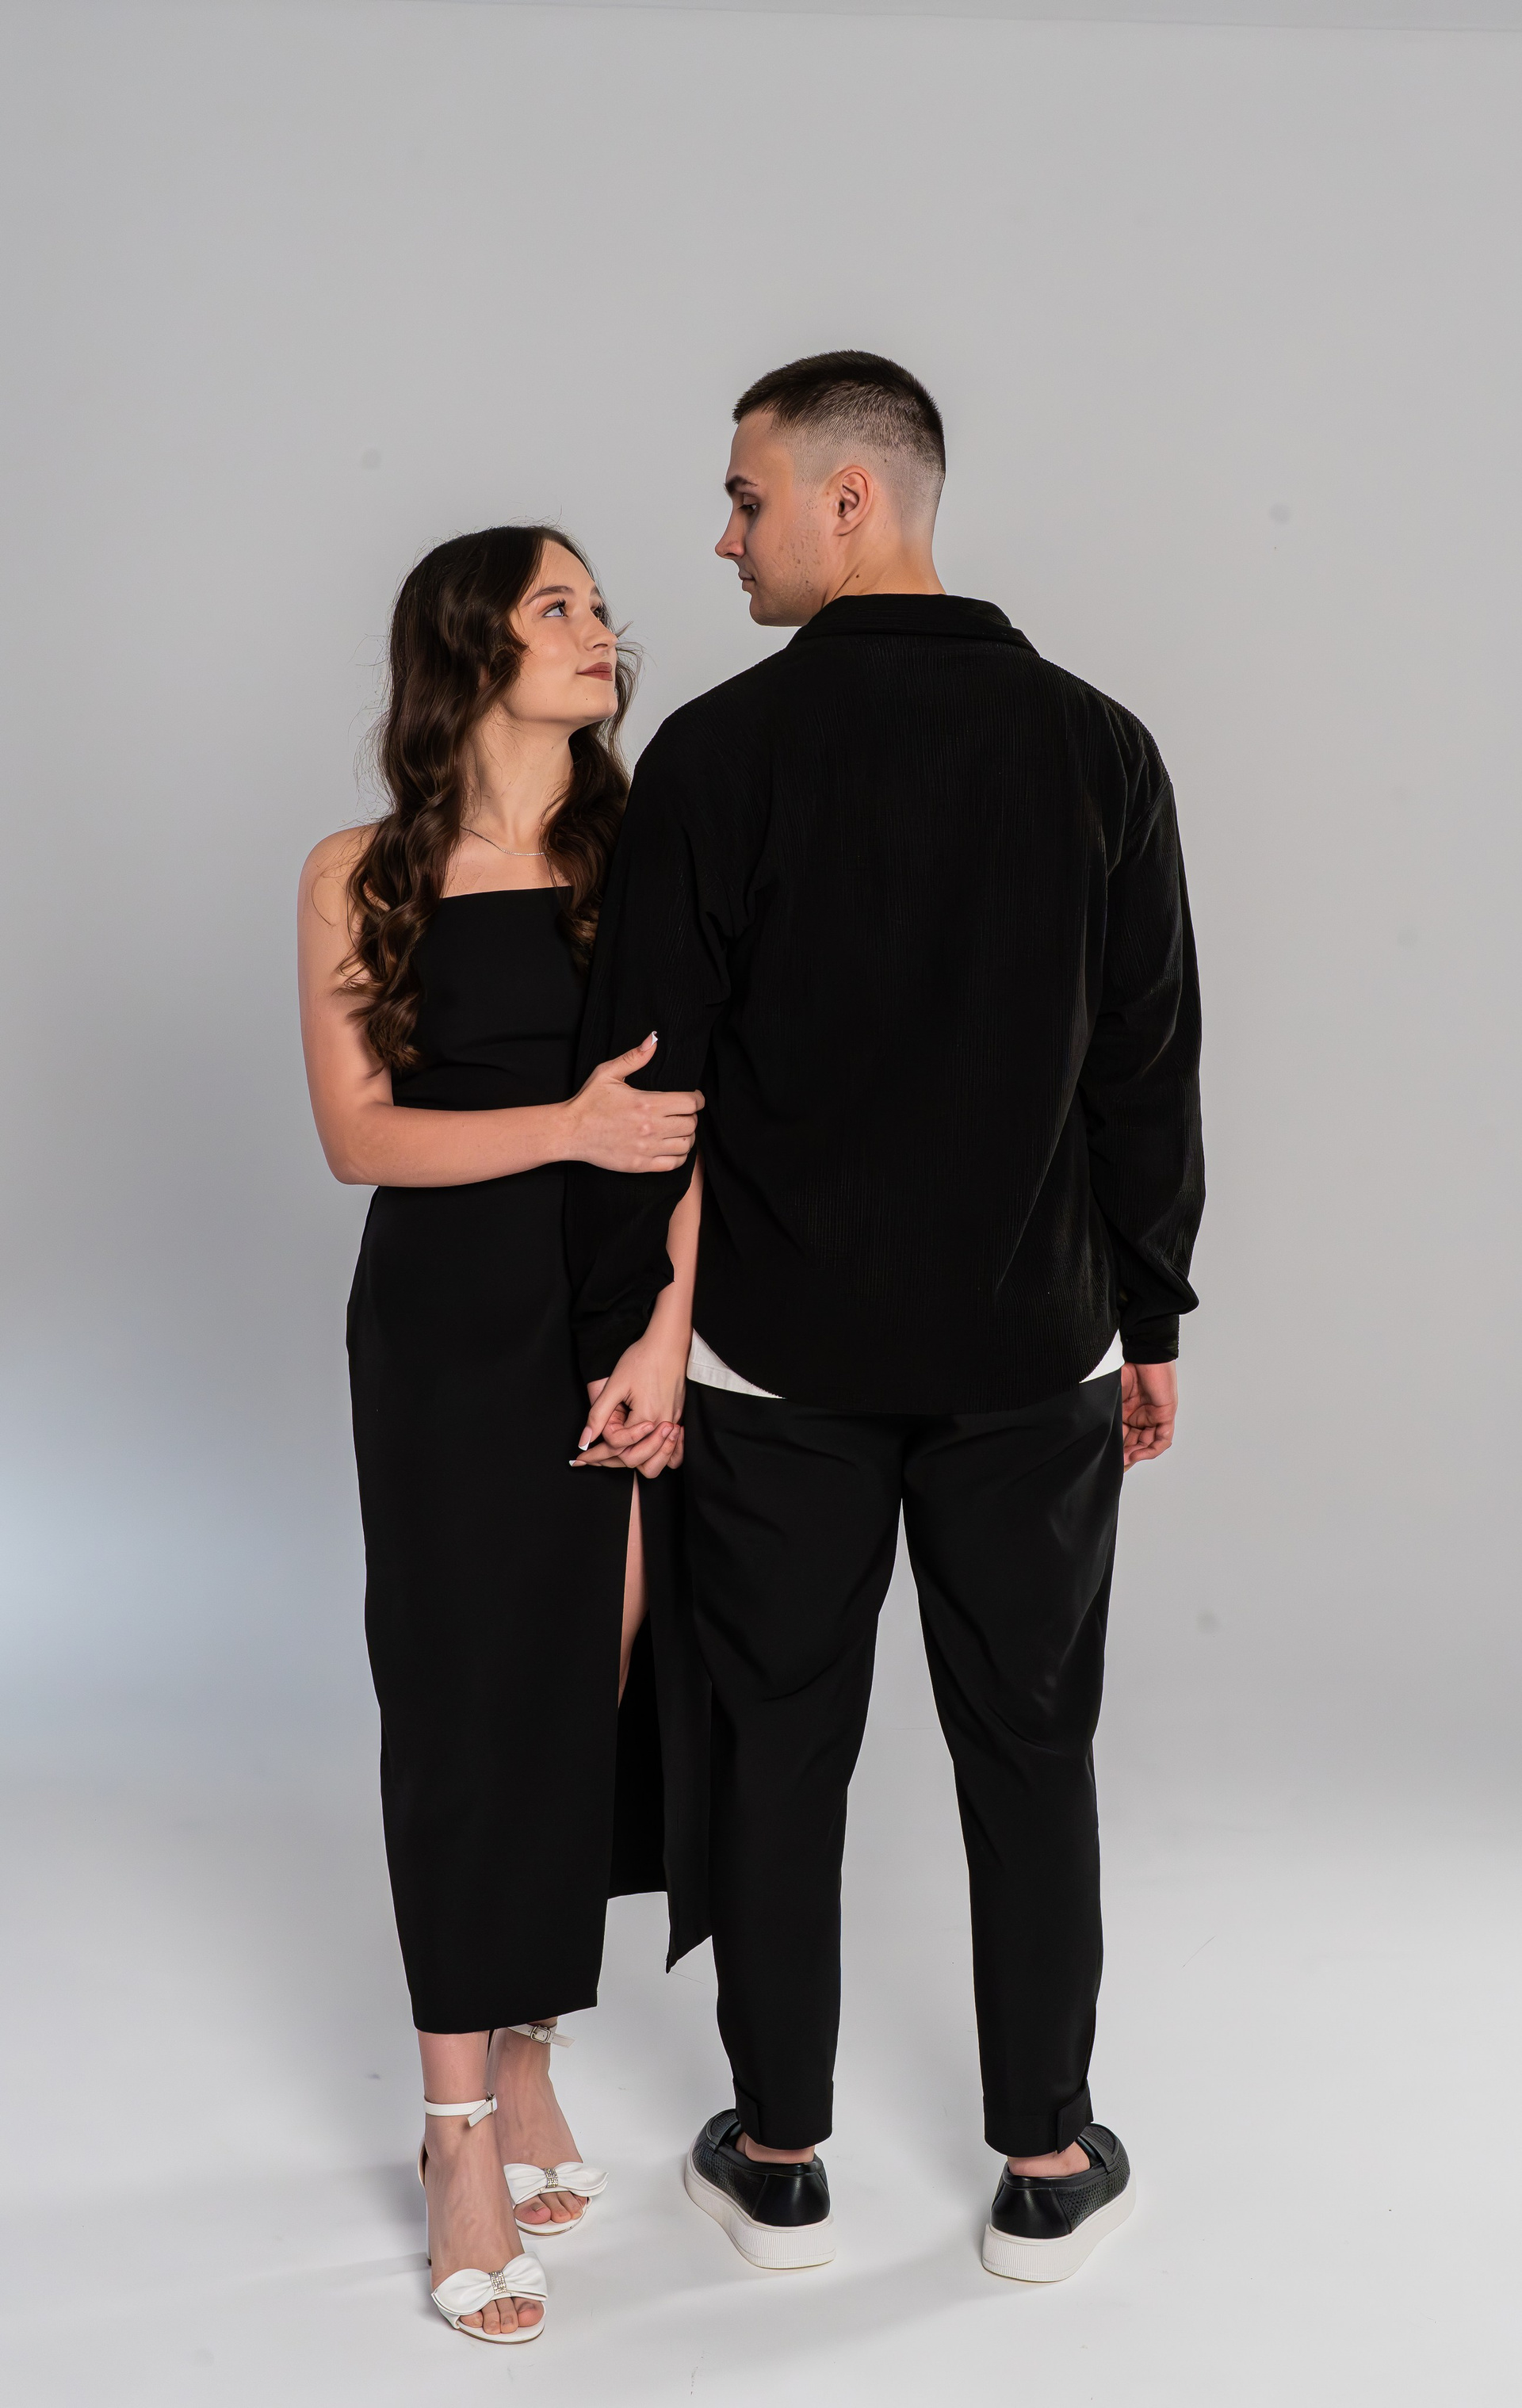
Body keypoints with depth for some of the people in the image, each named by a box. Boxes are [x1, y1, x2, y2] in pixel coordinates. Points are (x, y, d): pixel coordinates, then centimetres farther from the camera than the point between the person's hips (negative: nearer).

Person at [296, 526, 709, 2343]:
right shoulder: (360, 880, 0)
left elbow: (686, 1122, -1)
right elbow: (355, 1132, -4)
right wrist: (569, 1127, -18)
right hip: (447, 1331, -2)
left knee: (598, 1694, 6)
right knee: (467, 1702, 1)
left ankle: (523, 2065, 26)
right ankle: (464, 2140, 12)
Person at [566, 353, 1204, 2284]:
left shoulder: (715, 756, -9)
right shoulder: (1094, 748, -2)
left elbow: (644, 1069, -7)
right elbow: (1149, 1067, 1)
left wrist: (630, 1328, 2)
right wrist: (1151, 1321, 10)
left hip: (777, 1355, -1)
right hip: (1031, 1352, 2)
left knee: (779, 1745, 11)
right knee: (1028, 1750, 12)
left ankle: (778, 2163, 23)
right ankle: (1046, 2170, 23)